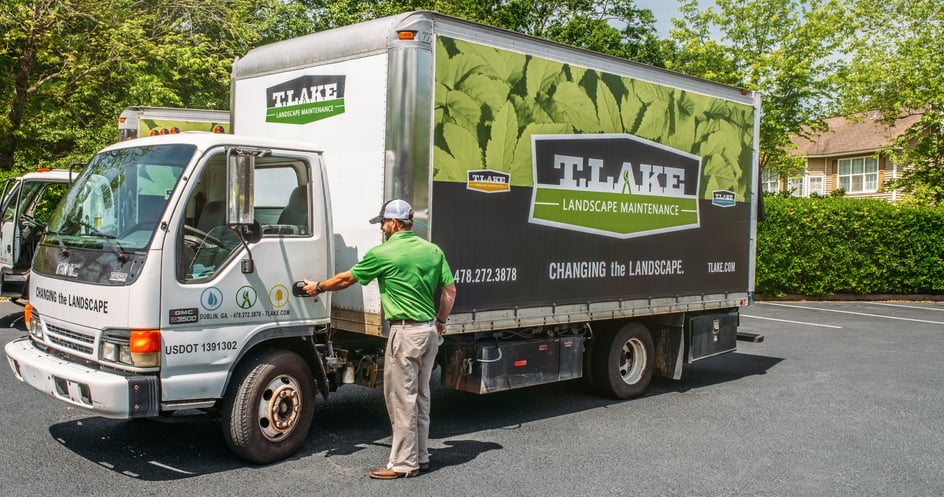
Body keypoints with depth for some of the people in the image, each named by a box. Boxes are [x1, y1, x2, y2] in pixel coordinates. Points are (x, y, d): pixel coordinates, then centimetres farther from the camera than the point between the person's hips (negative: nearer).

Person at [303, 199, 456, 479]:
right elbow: (450, 291, 8)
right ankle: (420, 456, 25)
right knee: (421, 396, 16)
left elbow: (346, 279, 4)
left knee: (401, 398, 0)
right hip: (431, 330, 7)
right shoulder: (433, 251, 7)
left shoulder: (383, 254, -8)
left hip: (405, 332, -7)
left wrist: (318, 287, 20)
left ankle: (403, 463, 6)